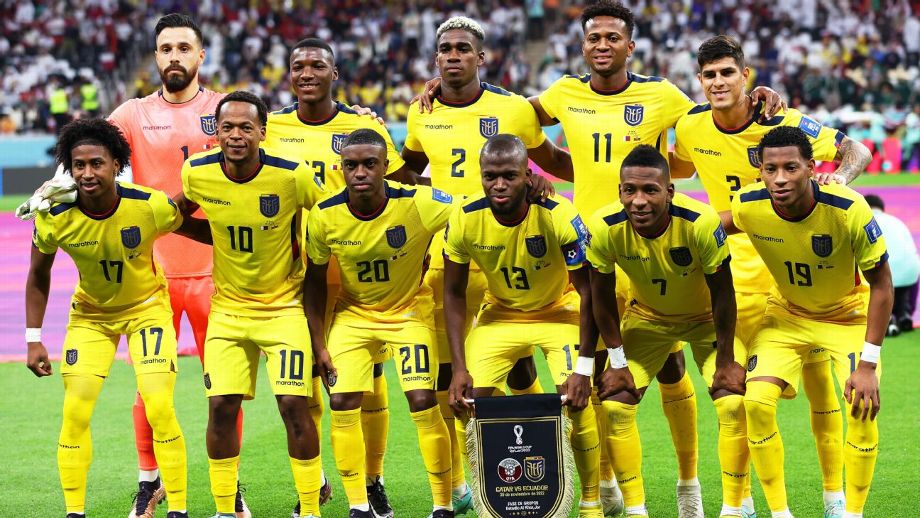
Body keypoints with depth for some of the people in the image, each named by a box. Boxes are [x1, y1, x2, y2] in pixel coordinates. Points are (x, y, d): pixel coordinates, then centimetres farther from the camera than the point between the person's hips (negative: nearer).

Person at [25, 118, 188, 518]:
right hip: (90, 314, 2)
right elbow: (39, 276, -4)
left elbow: (187, 226, -3)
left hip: (147, 308, -2)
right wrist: (33, 339, -5)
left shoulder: (151, 206, -27)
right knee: (75, 413, -7)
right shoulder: (54, 218, -21)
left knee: (160, 409, -13)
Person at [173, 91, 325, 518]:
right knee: (221, 406, -3)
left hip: (284, 304, -3)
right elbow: (182, 209, 14)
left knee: (293, 404, -9)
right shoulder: (198, 172, -11)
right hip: (228, 307, 3)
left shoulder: (292, 176, -20)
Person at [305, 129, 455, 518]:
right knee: (343, 405, -7)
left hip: (409, 310, -2)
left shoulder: (418, 205, -26)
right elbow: (315, 280, -3)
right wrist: (318, 344, -3)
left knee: (424, 404, -11)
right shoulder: (325, 216, -18)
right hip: (353, 314, 2)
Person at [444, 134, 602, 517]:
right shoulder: (465, 220, -21)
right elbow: (454, 293, -8)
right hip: (500, 314, 3)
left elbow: (588, 292, -22)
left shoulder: (558, 217, -29)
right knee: (472, 400, -13)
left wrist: (584, 367, -26)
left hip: (559, 311, -3)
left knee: (576, 400, -20)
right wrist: (459, 367, -15)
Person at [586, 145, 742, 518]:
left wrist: (725, 362, -16)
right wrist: (618, 362, -10)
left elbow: (722, 294, -21)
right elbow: (602, 297, -12)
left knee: (734, 401, -16)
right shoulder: (604, 228, -29)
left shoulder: (701, 223, -35)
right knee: (615, 405, -10)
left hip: (706, 317, -2)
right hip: (647, 316, 2)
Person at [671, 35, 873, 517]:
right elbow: (679, 168, 18)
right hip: (741, 271, 2)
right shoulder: (692, 126, -4)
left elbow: (857, 149, -10)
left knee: (819, 379, 1)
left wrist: (839, 174, -30)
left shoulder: (783, 123, -16)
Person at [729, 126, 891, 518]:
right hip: (786, 314, 2)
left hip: (848, 315, -2)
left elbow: (880, 283, -21)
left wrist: (867, 364, -24)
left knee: (863, 407, -20)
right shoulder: (749, 207, -25)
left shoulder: (849, 210, -32)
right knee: (756, 401, -18)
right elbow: (718, 227, 1)